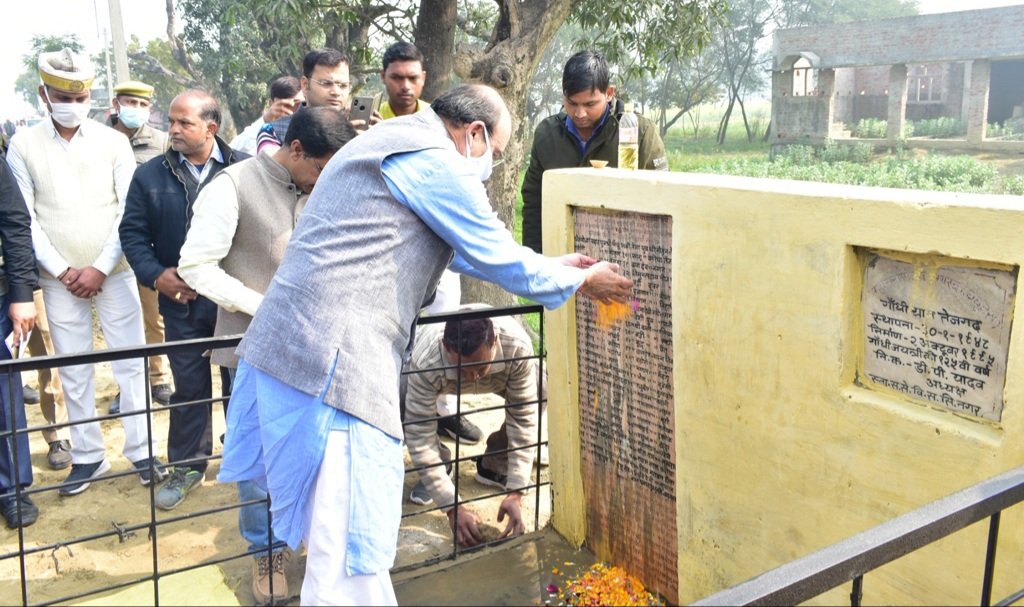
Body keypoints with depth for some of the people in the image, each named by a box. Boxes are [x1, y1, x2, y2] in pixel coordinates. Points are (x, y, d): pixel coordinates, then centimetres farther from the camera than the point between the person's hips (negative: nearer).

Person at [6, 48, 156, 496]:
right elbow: (24, 219, -1)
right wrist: (62, 270, -8)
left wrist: (101, 267, -10)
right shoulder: (23, 146, 1)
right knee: (74, 372, 9)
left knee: (130, 363, 3)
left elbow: (129, 211, -4)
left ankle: (141, 451, 14)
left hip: (113, 273, -1)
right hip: (59, 279, 1)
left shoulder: (113, 141, -1)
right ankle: (88, 455, 21)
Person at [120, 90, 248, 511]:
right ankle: (187, 466, 26)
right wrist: (156, 275, -10)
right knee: (189, 385, 11)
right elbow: (132, 232, 4)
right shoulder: (150, 175, 1)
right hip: (182, 300, 2)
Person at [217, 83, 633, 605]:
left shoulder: (390, 142, 23)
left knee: (339, 539, 20)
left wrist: (556, 264, 32)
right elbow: (502, 261, -1)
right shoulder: (434, 161, -8)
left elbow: (463, 247, 30)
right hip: (334, 359, -10)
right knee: (350, 563, -3)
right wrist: (582, 281, 16)